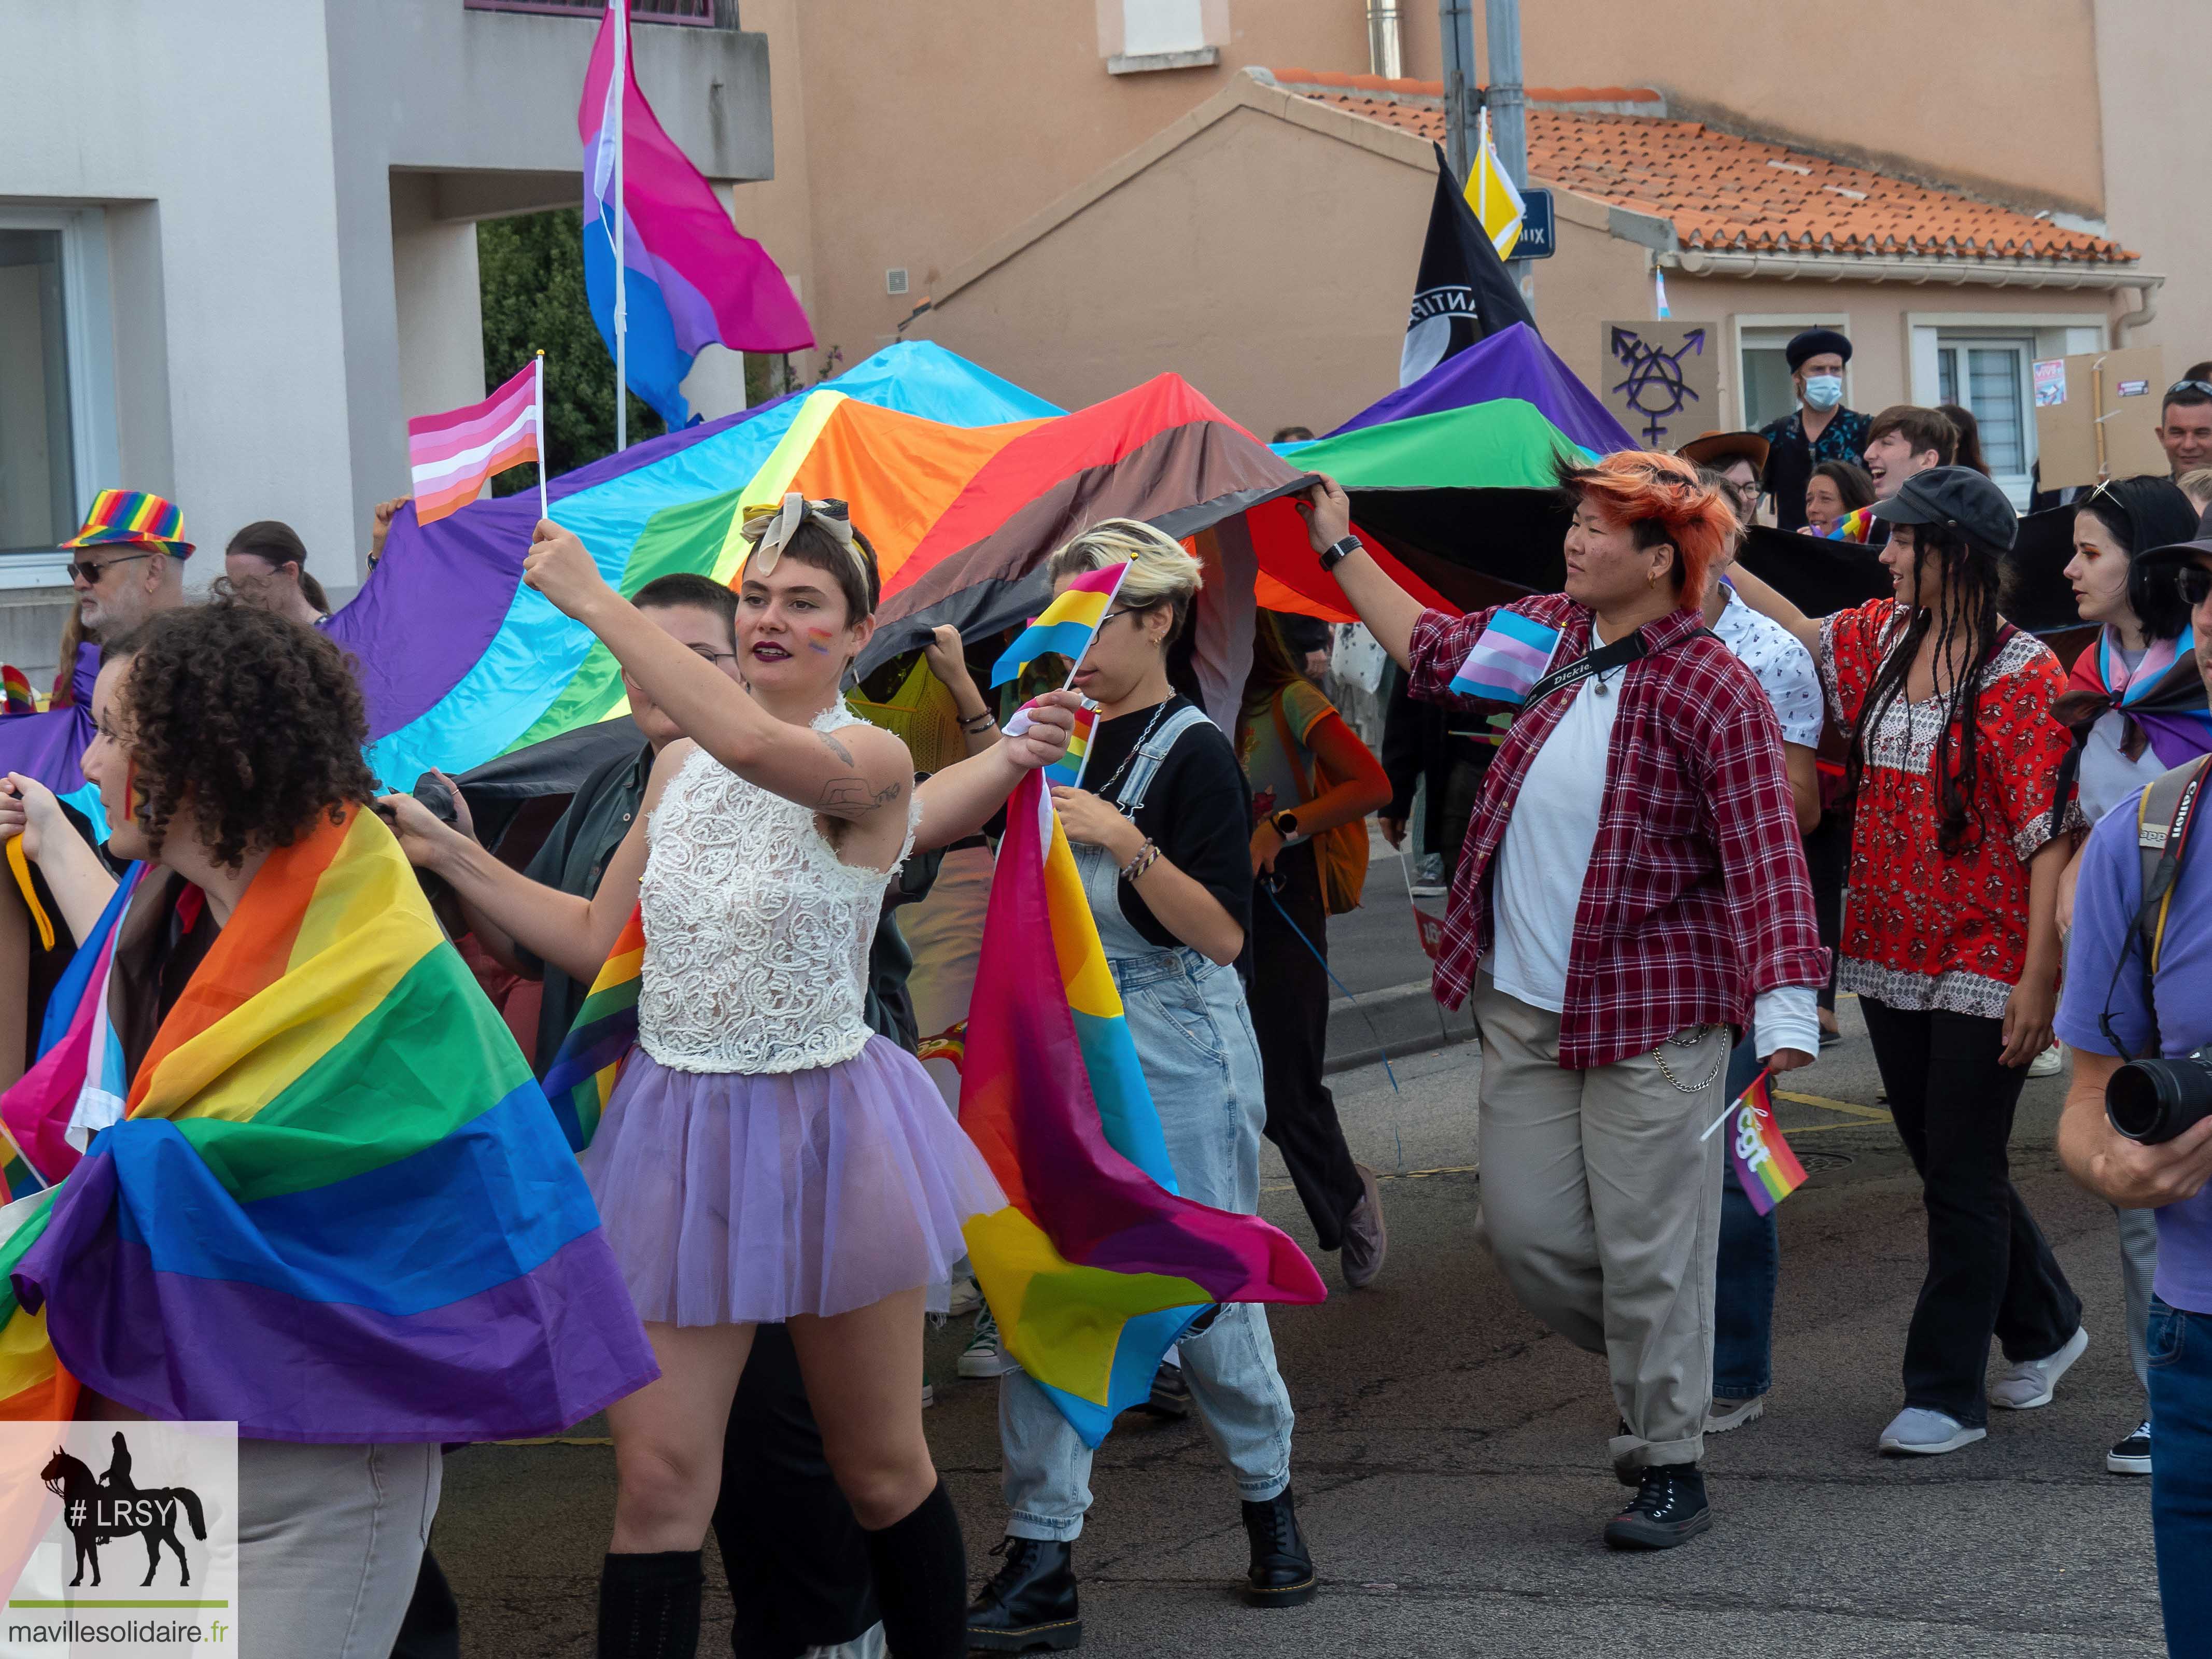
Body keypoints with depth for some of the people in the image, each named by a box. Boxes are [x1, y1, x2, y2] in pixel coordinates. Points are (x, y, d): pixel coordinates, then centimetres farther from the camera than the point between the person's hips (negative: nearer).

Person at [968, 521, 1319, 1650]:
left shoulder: (1192, 754, -9)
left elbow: (1224, 932, -16)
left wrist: (1125, 842, -26)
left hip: (1177, 1051, -5)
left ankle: (1270, 1502, 29)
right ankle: (1041, 1566, -3)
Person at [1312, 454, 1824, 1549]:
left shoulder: (1711, 690, -14)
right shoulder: (1546, 633, 6)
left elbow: (1764, 856, -18)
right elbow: (1431, 649, 26)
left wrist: (1786, 1014, -27)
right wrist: (1340, 549, 26)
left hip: (1649, 1013, -7)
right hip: (1522, 1007, 7)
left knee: (1646, 1249, -2)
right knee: (1524, 1232, 9)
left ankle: (1671, 1467, 12)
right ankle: (1652, 1376, 34)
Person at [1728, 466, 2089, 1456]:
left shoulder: (2022, 676, -14)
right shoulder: (1884, 640, 6)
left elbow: (2050, 836, -15)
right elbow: (1801, 634, 27)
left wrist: (2038, 978, -19)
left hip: (1983, 966, -7)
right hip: (1892, 957, 7)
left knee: (1961, 1177, -1)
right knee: (1942, 1163, 15)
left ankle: (1947, 1393, 9)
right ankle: (2043, 1329, 35)